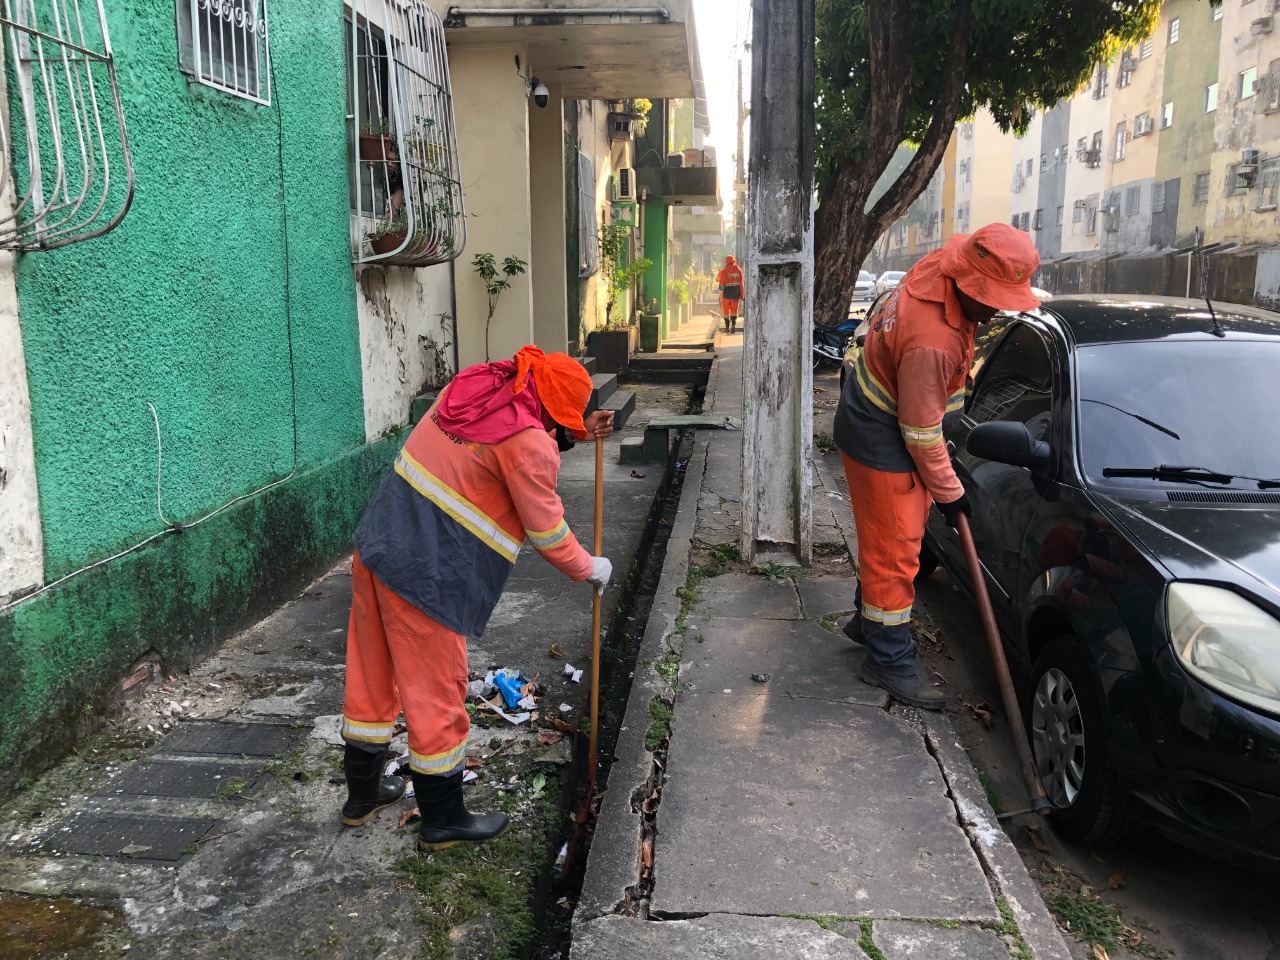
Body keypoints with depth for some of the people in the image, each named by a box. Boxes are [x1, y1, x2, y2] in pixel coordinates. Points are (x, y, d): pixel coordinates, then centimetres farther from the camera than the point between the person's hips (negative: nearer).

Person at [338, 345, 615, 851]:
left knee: (370, 677, 21)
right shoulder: (529, 444, -17)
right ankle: (444, 821, 26)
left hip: (376, 547, 9)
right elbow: (547, 532, -7)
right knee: (435, 697, 8)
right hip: (426, 577, -9)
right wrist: (590, 568, 10)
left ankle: (362, 792, 40)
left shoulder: (474, 384, 7)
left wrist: (571, 435, 18)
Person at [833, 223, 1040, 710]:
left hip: (888, 419, 10)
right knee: (894, 547, -2)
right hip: (879, 437, -10)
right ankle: (889, 659, 10)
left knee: (890, 536, 21)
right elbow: (920, 433, -26)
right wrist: (949, 492, -12)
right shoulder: (931, 341, -36)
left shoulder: (939, 269, -9)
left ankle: (867, 619, 38)